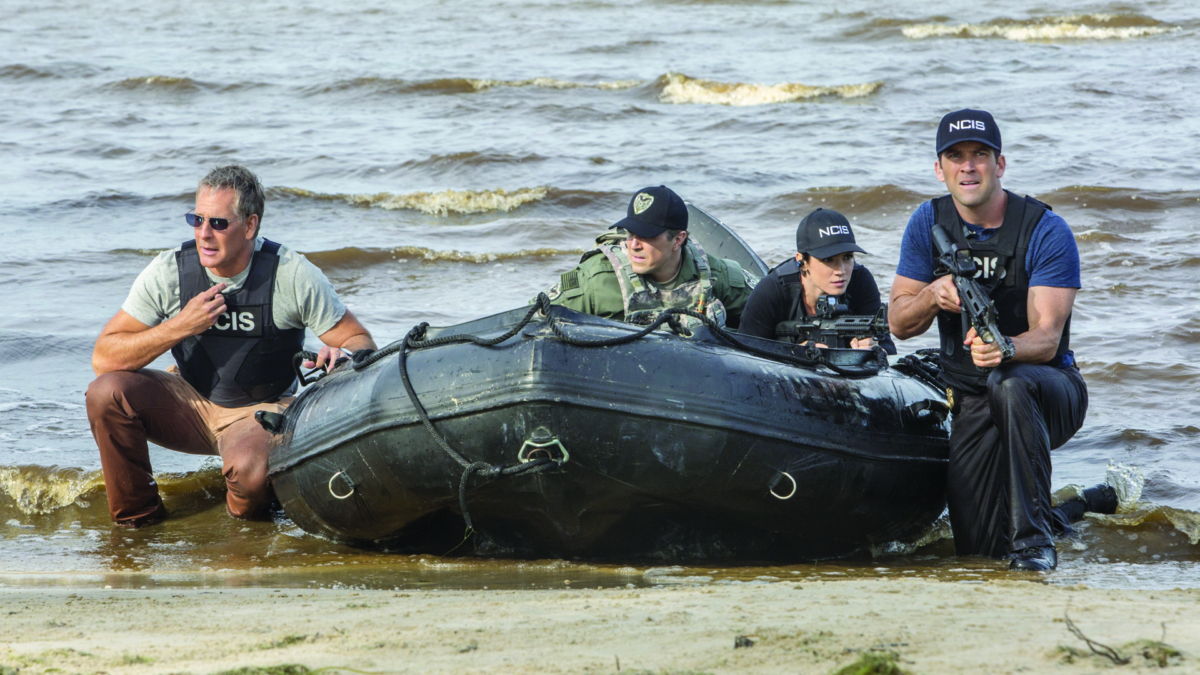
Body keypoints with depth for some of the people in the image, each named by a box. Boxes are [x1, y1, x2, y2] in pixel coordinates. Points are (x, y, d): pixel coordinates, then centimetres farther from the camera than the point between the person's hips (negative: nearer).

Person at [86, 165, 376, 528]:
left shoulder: (293, 276, -17)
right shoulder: (169, 272, -13)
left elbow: (361, 342, -9)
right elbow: (104, 358, -15)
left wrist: (342, 355, -35)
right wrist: (180, 326, -27)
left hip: (261, 412, -3)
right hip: (191, 402, 3)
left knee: (249, 470, -37)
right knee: (107, 392, -23)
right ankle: (137, 518, -5)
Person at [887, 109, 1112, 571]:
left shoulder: (1046, 232, -15)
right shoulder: (929, 224, -1)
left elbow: (1046, 338, -23)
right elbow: (899, 324, 0)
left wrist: (1005, 347, -46)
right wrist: (933, 294, -24)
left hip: (1048, 386, -4)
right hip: (970, 402, 4)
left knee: (1009, 385, -42)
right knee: (979, 547, -8)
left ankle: (1035, 538, -30)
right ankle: (1078, 507, 25)